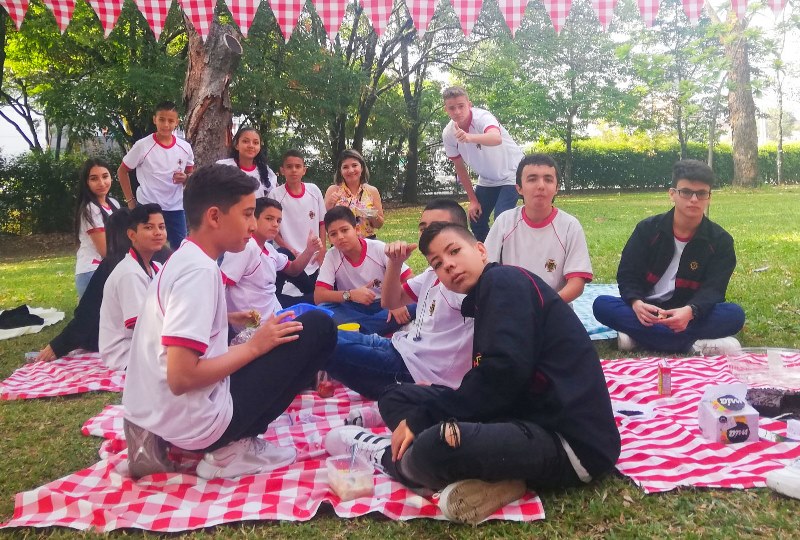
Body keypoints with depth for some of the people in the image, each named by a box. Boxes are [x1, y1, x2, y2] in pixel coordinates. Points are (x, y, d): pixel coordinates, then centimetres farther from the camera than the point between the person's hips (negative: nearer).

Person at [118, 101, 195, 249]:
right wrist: (130, 200, -2)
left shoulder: (185, 147, 0)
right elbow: (122, 171, 2)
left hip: (176, 208, 3)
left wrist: (185, 178, -9)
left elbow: (191, 174, 15)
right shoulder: (142, 146, -9)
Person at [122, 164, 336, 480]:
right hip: (190, 421, -9)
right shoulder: (199, 270, -20)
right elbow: (181, 378, -25)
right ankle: (234, 450, -1)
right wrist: (254, 346, -14)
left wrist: (226, 319, 11)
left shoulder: (182, 259, 9)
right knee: (319, 328, -6)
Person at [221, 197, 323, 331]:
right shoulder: (245, 247, -19)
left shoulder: (268, 248, 9)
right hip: (257, 327, -9)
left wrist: (309, 251, 5)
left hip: (275, 313, 9)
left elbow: (292, 269, 23)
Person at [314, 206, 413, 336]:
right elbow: (318, 297, -13)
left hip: (384, 306, -1)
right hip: (354, 309, 1)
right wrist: (350, 294, -28)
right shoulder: (331, 256, -7)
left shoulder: (379, 248, -10)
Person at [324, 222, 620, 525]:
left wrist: (419, 419, -16)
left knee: (436, 447, -38)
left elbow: (505, 372, -22)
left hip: (569, 440, -10)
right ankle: (493, 478, -8)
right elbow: (485, 383, 14)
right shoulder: (483, 302, 18)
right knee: (396, 398, 12)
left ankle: (387, 456, -1)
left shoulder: (504, 281, -9)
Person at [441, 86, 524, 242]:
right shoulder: (448, 134, -13)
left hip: (510, 174, -6)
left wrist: (469, 137, -73)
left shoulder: (482, 117, -29)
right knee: (476, 221, 3)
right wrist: (473, 200, -1)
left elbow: (496, 138, -54)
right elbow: (460, 167, 0)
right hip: (486, 180, 6)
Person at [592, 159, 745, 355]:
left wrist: (690, 311, -37)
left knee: (734, 314, -29)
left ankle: (639, 335, -32)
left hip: (693, 315, 0)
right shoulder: (647, 229, -2)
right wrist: (637, 303, -29)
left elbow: (713, 288, -13)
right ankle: (693, 344, -33)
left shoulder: (720, 240, -3)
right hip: (647, 311, 0)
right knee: (602, 305, -29)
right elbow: (627, 274, -5)